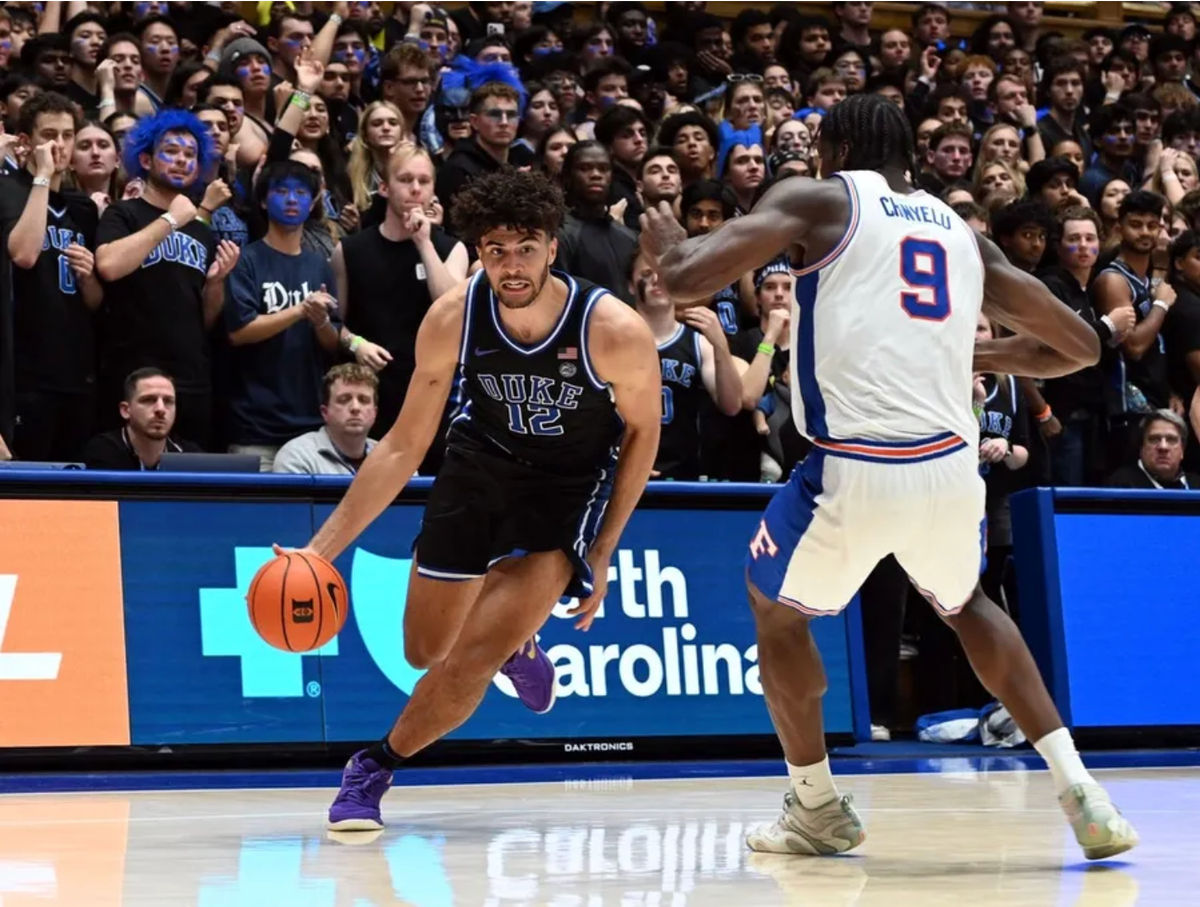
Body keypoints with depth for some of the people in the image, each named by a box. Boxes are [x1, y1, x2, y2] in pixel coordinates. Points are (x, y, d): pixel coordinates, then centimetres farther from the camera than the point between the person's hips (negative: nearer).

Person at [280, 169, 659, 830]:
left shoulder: (615, 330, -29)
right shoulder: (452, 318, -22)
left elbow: (643, 430, -9)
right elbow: (404, 447, -12)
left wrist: (601, 554, -9)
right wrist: (322, 548, -17)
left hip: (573, 480, -3)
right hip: (479, 460, 3)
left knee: (475, 655, -18)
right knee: (426, 650, 13)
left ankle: (374, 768, 1)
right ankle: (514, 634, 45)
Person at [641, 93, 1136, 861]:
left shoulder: (817, 201, 7)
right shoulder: (964, 234, 21)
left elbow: (688, 281, -4)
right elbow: (1079, 345, 24)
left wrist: (669, 245, 20)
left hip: (857, 468, -4)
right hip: (953, 467, 5)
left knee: (776, 607, 26)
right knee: (964, 604, 34)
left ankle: (818, 809, 32)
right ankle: (1078, 789, 21)